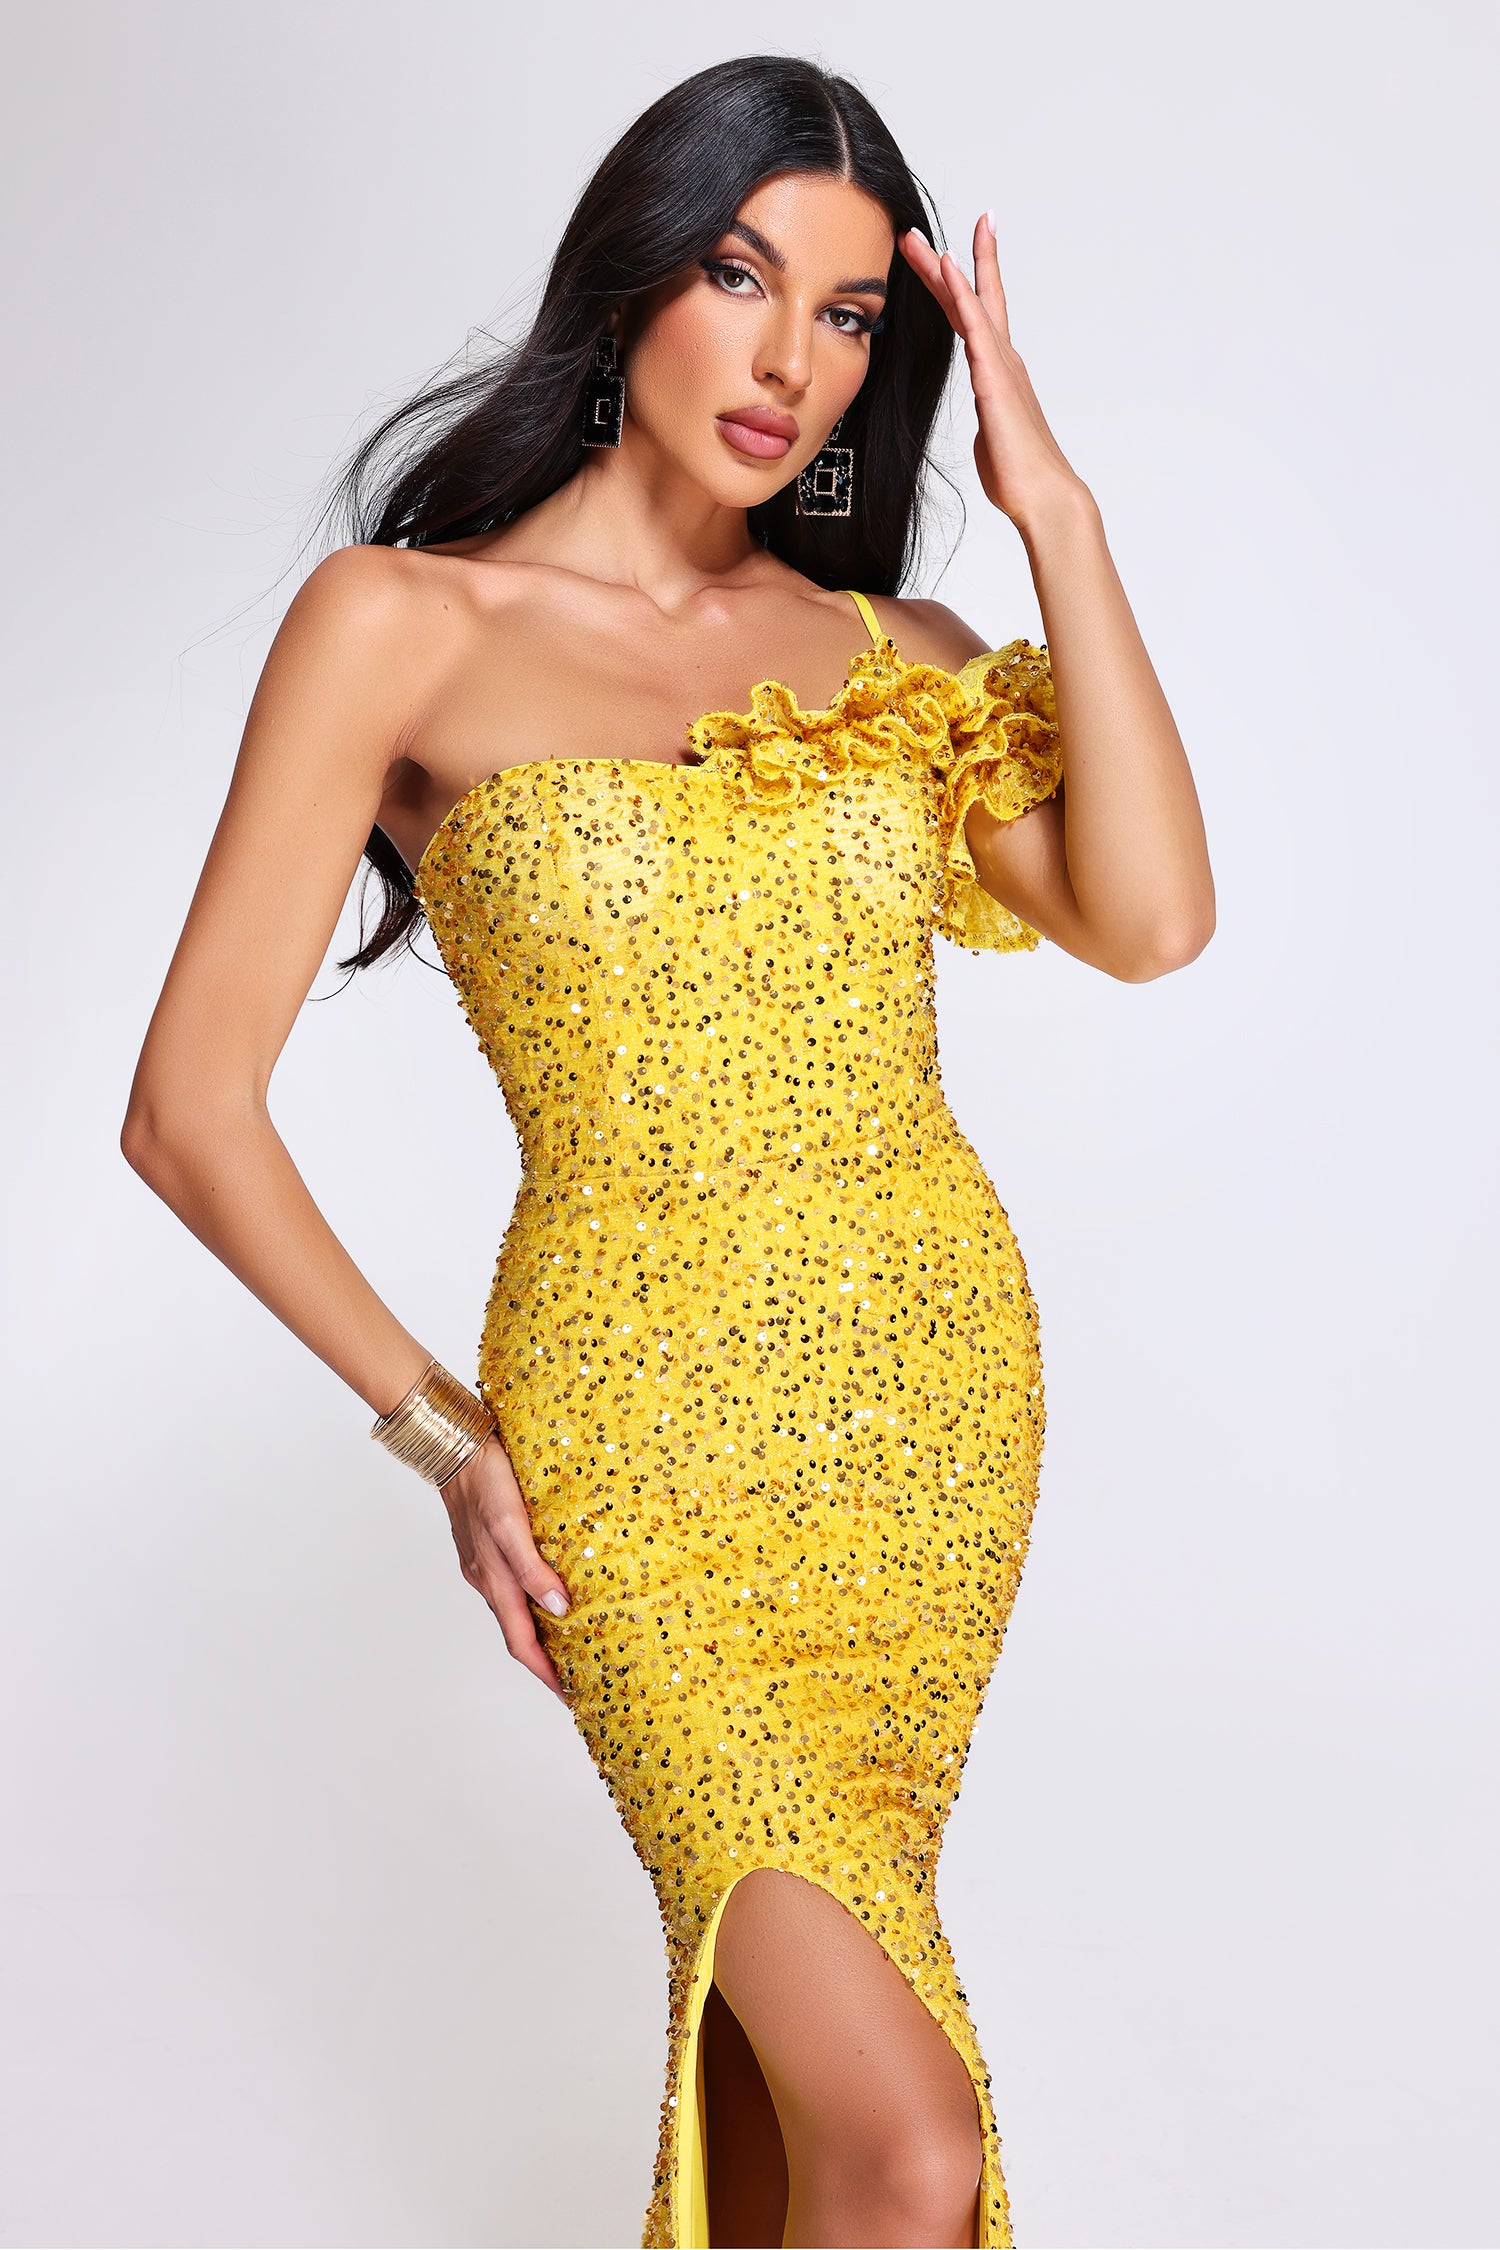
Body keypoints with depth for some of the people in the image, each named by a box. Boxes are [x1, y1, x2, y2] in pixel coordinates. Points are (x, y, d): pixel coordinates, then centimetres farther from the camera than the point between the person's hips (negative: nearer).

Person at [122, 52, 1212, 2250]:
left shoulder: (887, 650, 7)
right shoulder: (407, 624, -6)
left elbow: (1150, 919, -11)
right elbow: (193, 1110, -5)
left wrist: (1055, 513, -9)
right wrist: (440, 1432, -4)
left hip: (948, 1393, 5)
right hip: (655, 1446, -4)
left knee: (776, 2011, 17)